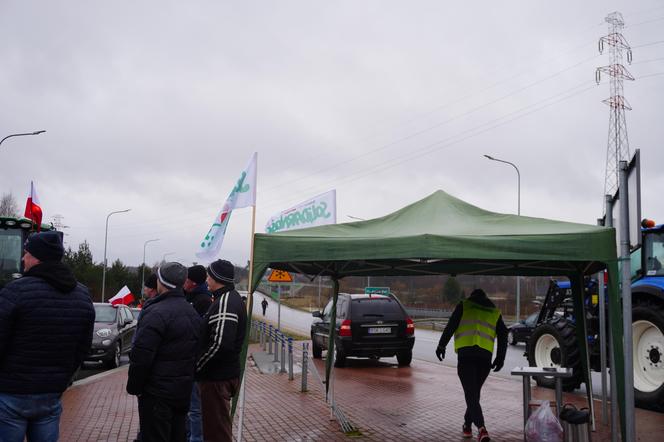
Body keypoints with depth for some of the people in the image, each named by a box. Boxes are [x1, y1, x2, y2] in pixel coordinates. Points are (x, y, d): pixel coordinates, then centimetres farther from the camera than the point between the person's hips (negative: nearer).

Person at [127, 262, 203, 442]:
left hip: (157, 392, -8)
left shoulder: (156, 313, -18)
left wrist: (134, 387, -9)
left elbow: (141, 356, -20)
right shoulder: (193, 313, 10)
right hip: (183, 391, 8)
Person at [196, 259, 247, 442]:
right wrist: (200, 365, 15)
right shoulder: (232, 297, 13)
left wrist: (197, 367, -16)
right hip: (225, 372, 10)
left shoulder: (225, 302, -19)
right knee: (218, 426, 22)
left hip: (217, 377, -10)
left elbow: (220, 344, -28)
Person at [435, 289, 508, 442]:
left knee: (471, 393, -5)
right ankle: (467, 426, 28)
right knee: (475, 391, 19)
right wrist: (500, 358, 14)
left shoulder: (464, 306, 12)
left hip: (466, 353, -3)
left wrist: (441, 345, 6)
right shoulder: (495, 313, 20)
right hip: (485, 356, 3)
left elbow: (451, 326, 2)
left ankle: (481, 428, -21)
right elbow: (503, 335, 13)